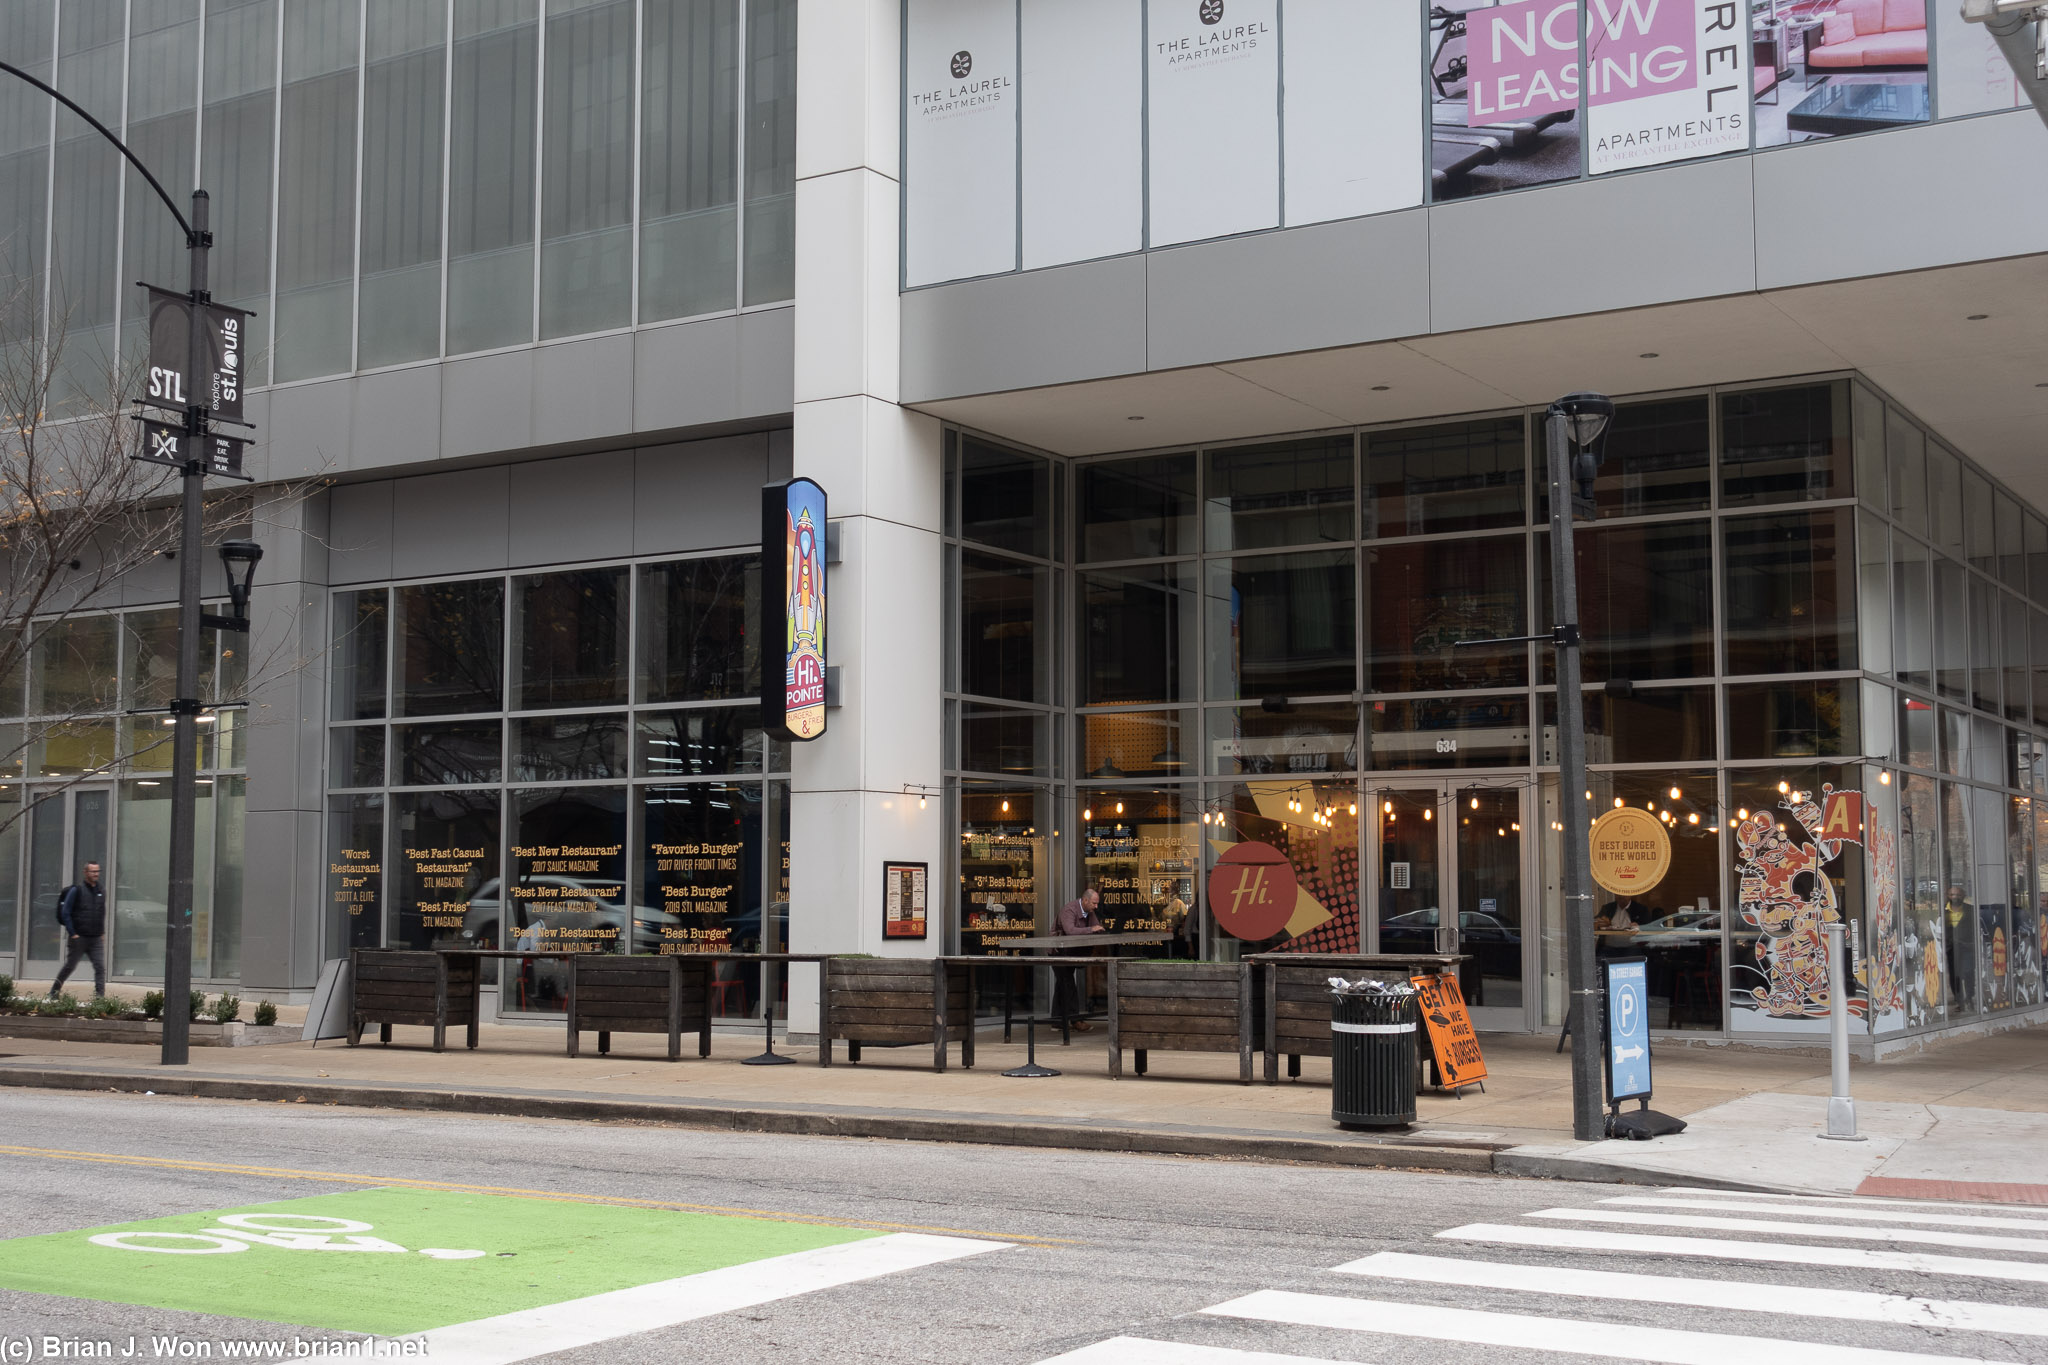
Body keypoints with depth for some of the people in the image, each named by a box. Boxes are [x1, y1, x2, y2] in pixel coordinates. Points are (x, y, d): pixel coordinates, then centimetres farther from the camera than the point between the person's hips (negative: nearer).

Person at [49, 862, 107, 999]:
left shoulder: (101, 891, 11)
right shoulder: (76, 890, -7)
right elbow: (65, 913, -8)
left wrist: (102, 932, 14)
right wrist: (72, 933, -13)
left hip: (96, 939, 4)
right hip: (78, 938, -4)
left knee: (100, 967, -8)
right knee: (69, 967, 8)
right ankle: (53, 992, 27)